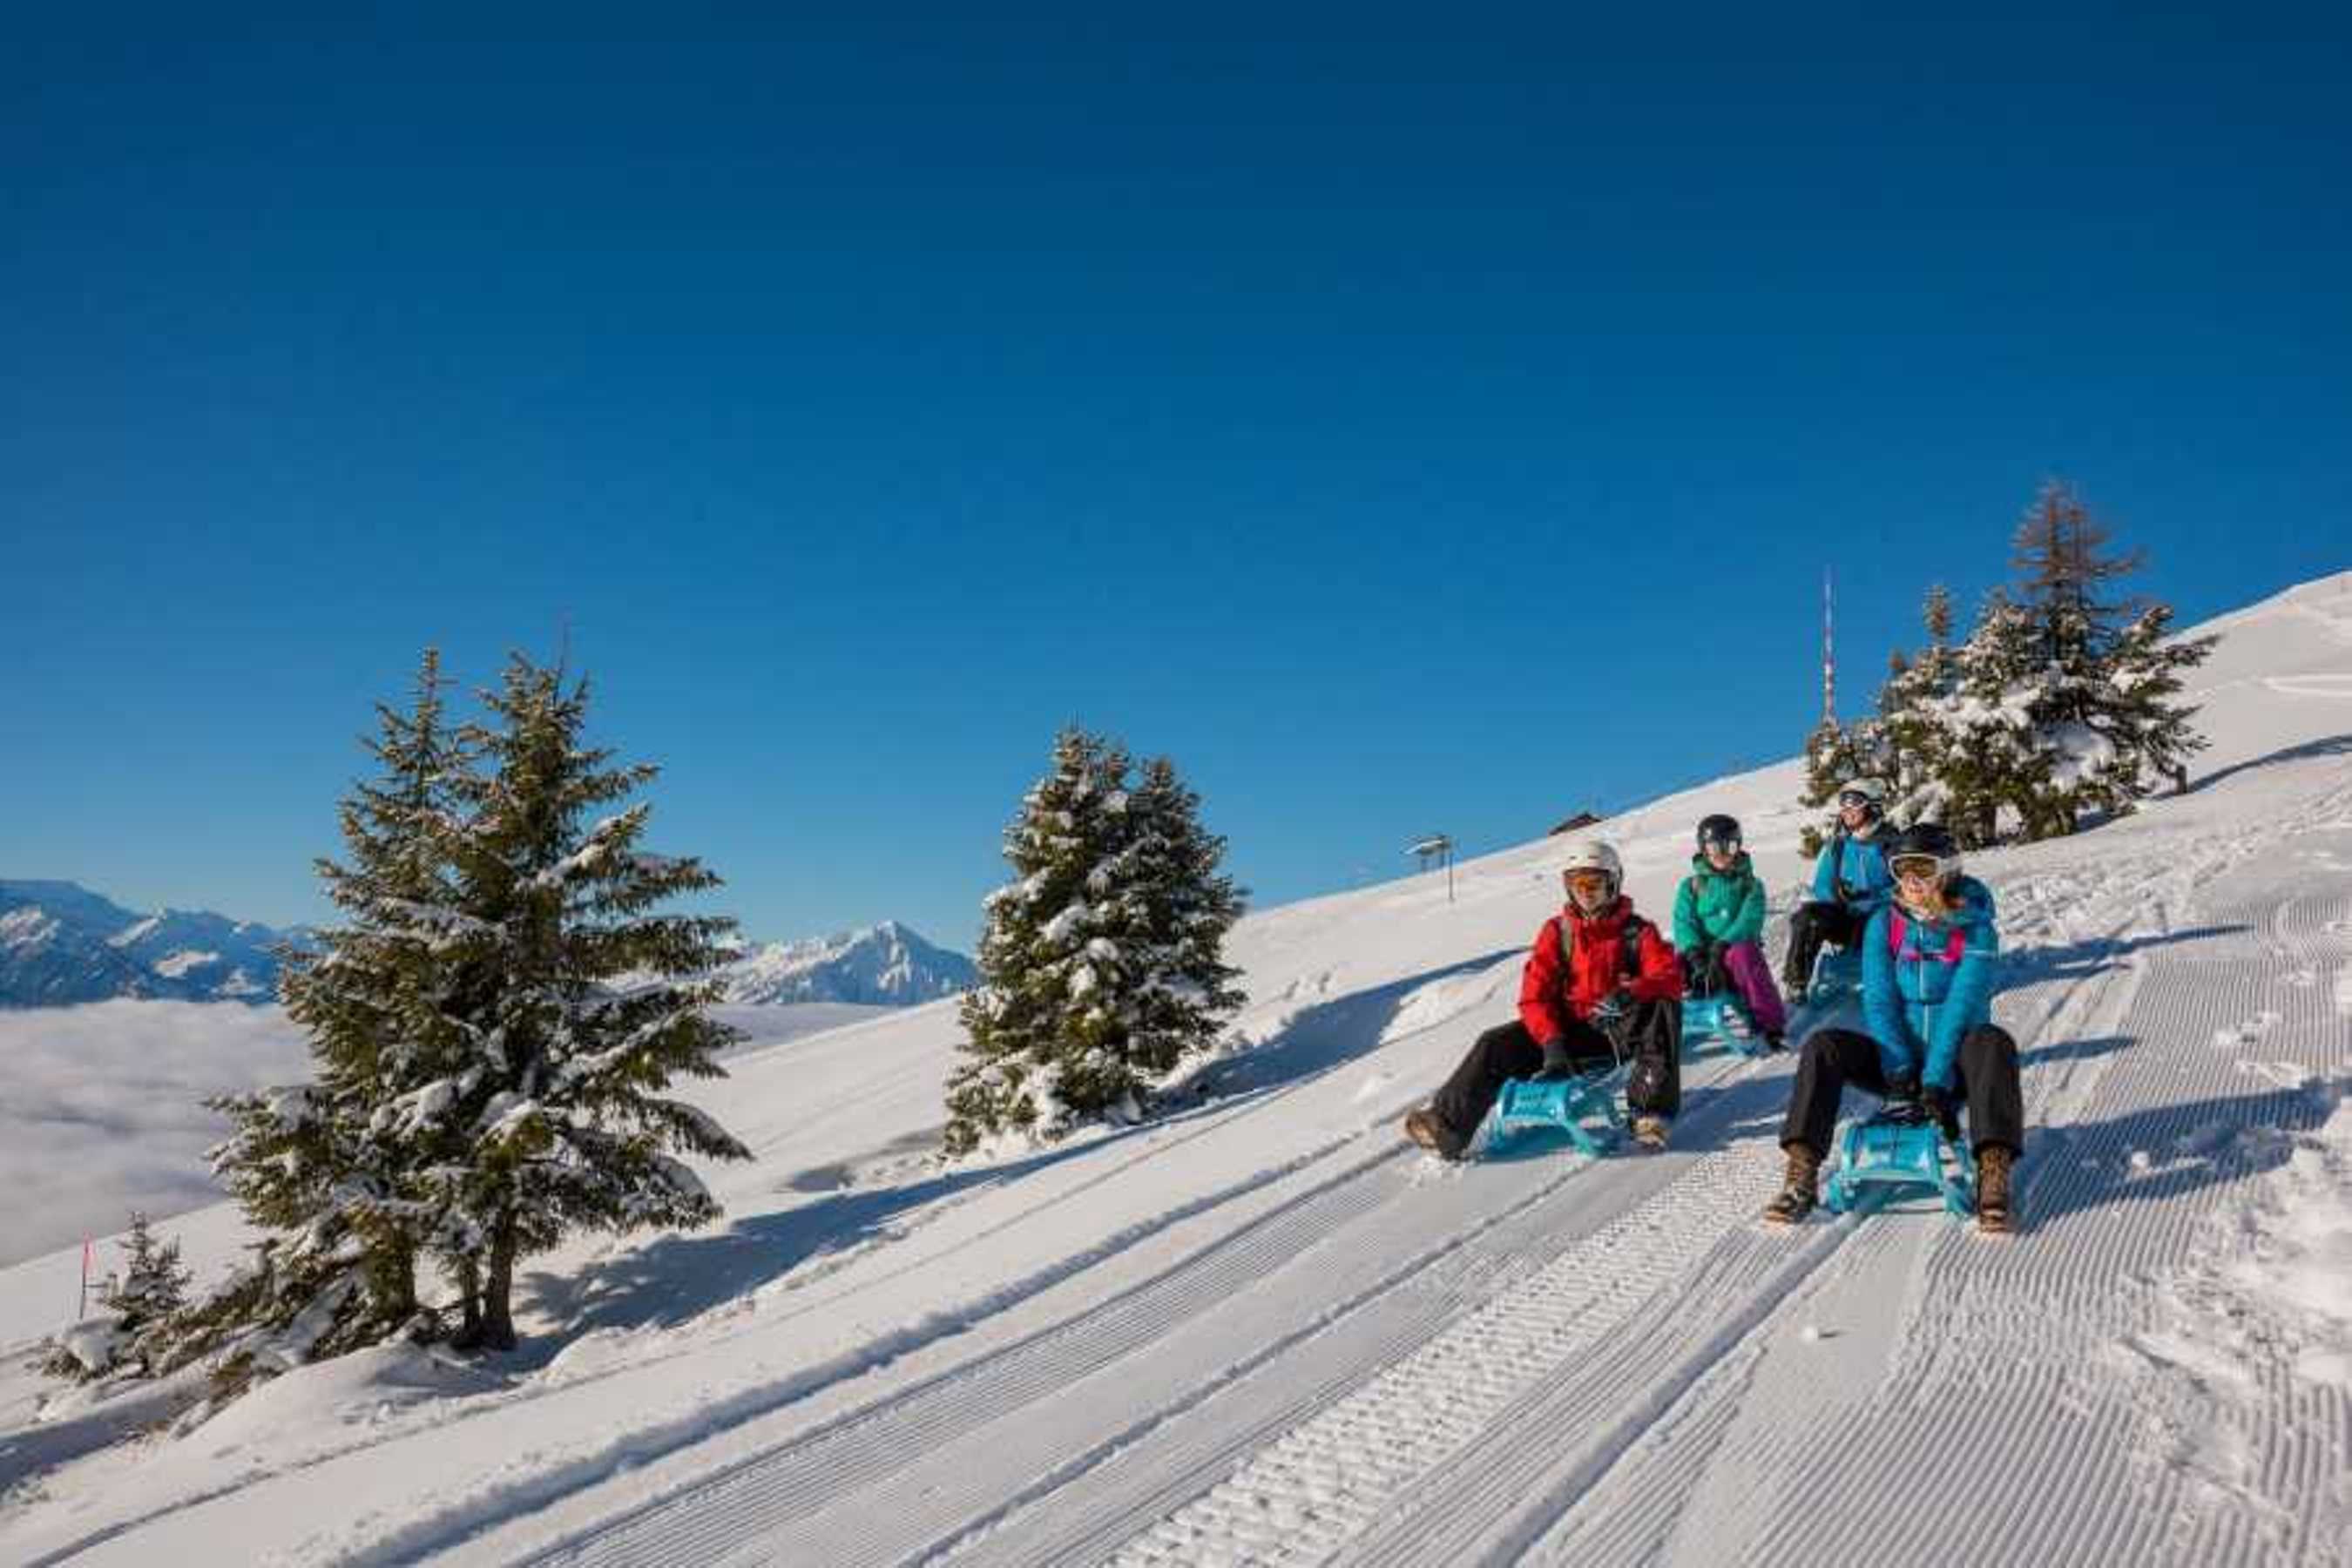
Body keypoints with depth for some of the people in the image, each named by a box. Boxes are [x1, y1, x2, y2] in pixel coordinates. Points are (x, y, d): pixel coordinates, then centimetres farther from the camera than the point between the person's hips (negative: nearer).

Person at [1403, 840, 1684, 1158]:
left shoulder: (1637, 931, 1)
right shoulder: (1556, 932, 4)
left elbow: (1670, 978, -14)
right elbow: (1534, 996, -3)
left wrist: (1631, 992, -37)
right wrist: (1552, 1042, -21)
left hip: (1622, 1030, -2)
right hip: (1571, 1031, 2)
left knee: (1665, 1007, -32)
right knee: (1496, 1044, -17)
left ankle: (1651, 1109, -38)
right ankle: (1448, 1125, -23)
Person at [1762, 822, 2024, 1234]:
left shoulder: (1974, 929, -8)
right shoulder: (1884, 924, 0)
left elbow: (1962, 1007, -19)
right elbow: (1879, 1001, -9)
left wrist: (1937, 1082, -29)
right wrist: (1899, 1074, -22)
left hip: (1953, 1063, -2)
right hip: (1899, 1059, 2)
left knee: (1992, 1042, -34)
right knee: (1822, 1045, -23)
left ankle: (1993, 1179, -43)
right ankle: (1801, 1178, -31)